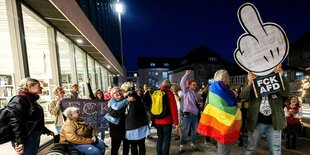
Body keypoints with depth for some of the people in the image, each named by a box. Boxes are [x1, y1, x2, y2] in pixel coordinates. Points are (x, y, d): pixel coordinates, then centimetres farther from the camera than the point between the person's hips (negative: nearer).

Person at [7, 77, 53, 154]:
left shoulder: (32, 100, 14)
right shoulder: (18, 100, -13)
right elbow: (15, 122, -22)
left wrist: (46, 131, 21)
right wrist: (19, 141, -26)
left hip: (35, 136, 9)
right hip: (27, 138, -9)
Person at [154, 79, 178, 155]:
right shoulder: (169, 93, -9)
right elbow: (173, 109, -12)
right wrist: (176, 122, -7)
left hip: (157, 120, 5)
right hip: (167, 120, -5)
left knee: (160, 138, 18)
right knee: (166, 139, 7)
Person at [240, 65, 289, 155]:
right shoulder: (253, 86, -3)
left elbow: (286, 93, -15)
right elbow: (243, 96, -20)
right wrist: (249, 83, -38)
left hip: (274, 124, 2)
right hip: (256, 123, -2)